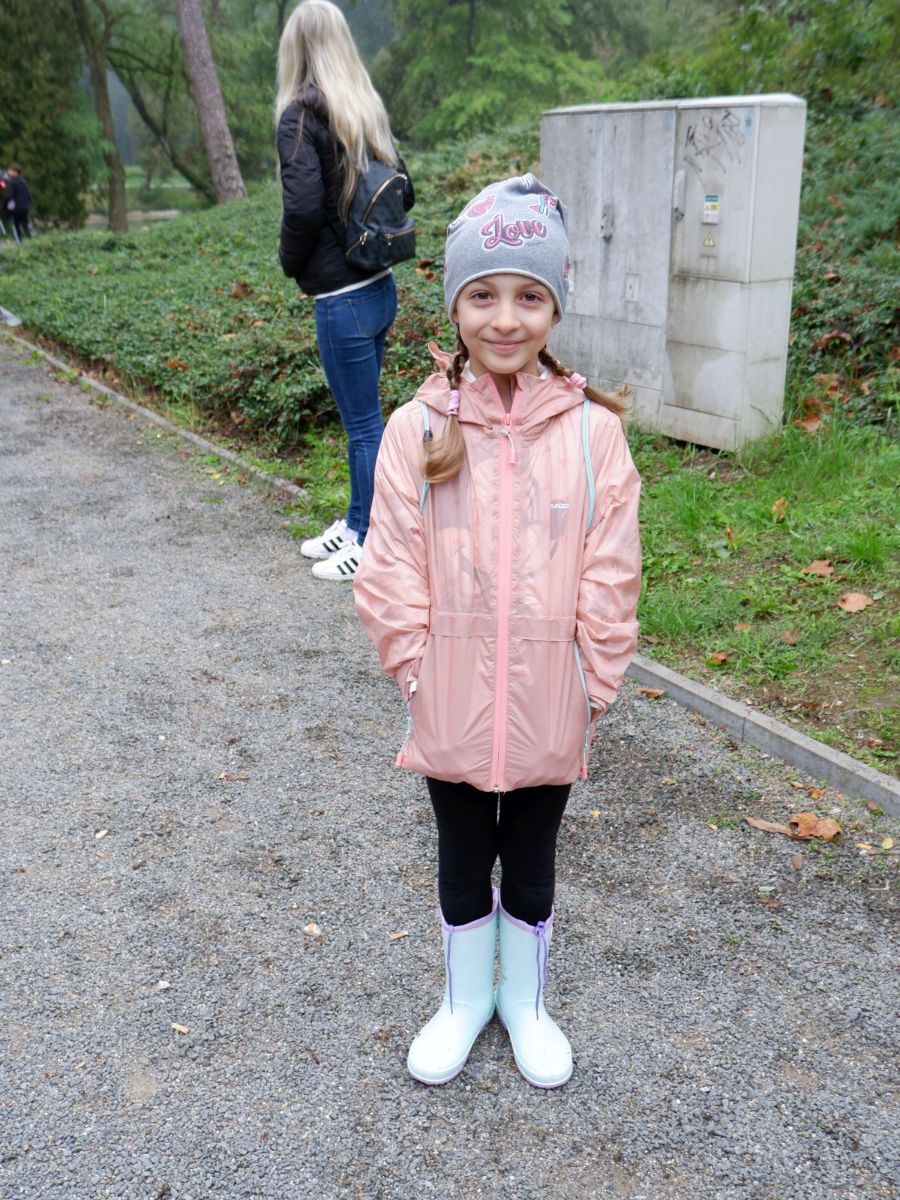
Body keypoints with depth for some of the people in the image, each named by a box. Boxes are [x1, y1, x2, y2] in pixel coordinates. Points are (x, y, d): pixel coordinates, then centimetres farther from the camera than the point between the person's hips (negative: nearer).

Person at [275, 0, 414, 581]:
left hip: (342, 298, -8)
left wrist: (291, 260, -5)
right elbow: (404, 192, 14)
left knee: (364, 425, 1)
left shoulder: (301, 114, -12)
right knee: (363, 418, 18)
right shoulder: (367, 110, 10)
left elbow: (304, 204, -22)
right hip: (380, 287, 8)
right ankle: (357, 524, 32)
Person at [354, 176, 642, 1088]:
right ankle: (464, 1000, 46)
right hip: (451, 704, 0)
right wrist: (417, 668, -9)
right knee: (462, 860, 21)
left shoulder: (591, 430, -10)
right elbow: (389, 570, -7)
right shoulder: (417, 429, -10)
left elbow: (610, 574, -6)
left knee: (531, 861, 21)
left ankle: (526, 1000, 46)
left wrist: (593, 682, -7)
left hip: (547, 708, 0)